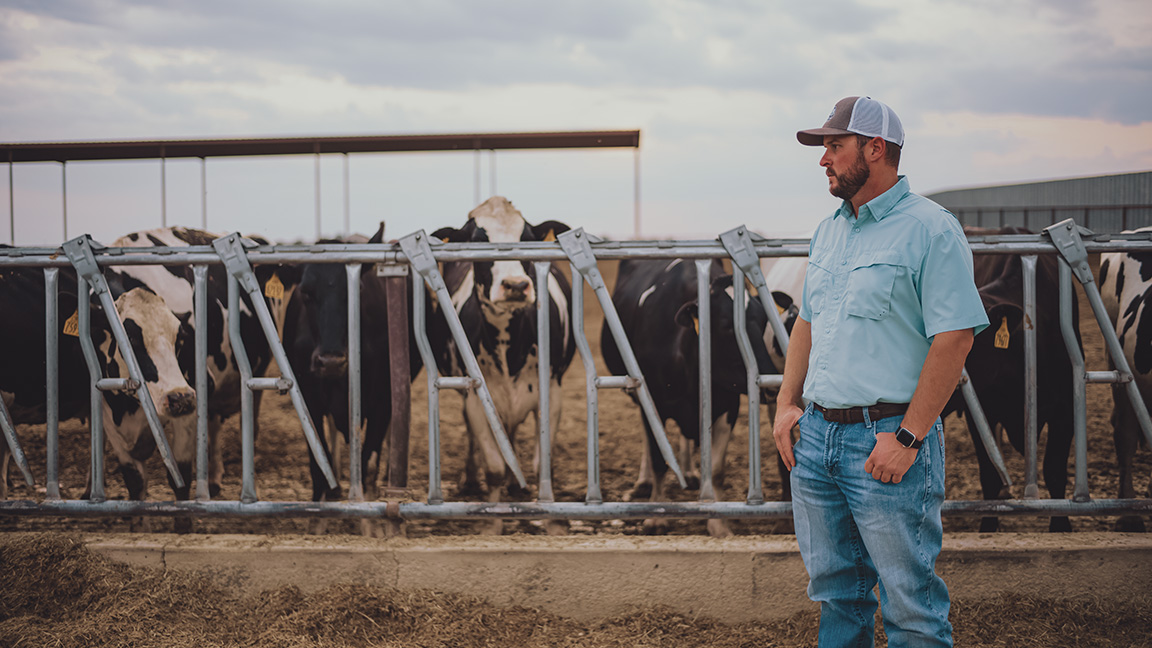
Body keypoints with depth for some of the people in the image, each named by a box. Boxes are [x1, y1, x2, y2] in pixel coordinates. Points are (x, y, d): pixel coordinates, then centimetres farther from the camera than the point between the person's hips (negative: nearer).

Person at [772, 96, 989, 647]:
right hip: (815, 434, 8)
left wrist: (907, 437, -19)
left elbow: (954, 338, -16)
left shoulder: (930, 230, -10)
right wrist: (787, 404, 11)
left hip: (888, 438, -7)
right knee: (835, 590, 16)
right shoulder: (828, 232, 14)